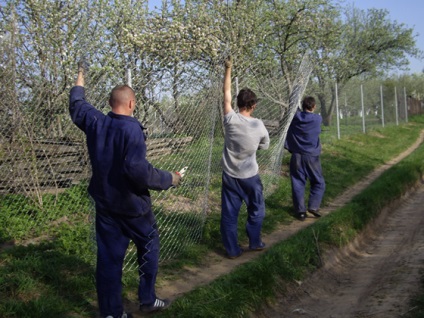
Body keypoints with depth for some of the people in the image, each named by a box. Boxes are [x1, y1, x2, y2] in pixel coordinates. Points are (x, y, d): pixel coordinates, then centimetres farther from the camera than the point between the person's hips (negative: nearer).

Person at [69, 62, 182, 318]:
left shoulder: (94, 122, -3)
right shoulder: (132, 128, -22)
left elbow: (77, 104, 19)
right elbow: (138, 170, -30)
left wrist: (80, 80, 38)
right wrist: (168, 179, -16)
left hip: (105, 203, 6)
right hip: (132, 204, -6)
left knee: (109, 256, 10)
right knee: (149, 247, 16)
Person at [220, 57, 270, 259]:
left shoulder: (230, 120, -12)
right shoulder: (259, 126, -11)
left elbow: (226, 94, -1)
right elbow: (265, 146, 6)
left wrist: (228, 69, 7)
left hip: (230, 175, 1)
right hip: (250, 176, -1)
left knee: (229, 214, 7)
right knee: (256, 210, 18)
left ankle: (232, 250, 11)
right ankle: (255, 243, 25)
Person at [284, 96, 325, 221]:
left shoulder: (295, 116, -3)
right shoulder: (318, 119, -4)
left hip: (296, 156, 2)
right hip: (312, 156, -1)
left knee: (298, 183, 5)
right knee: (318, 182, 11)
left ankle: (300, 210, 4)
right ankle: (313, 206, -2)